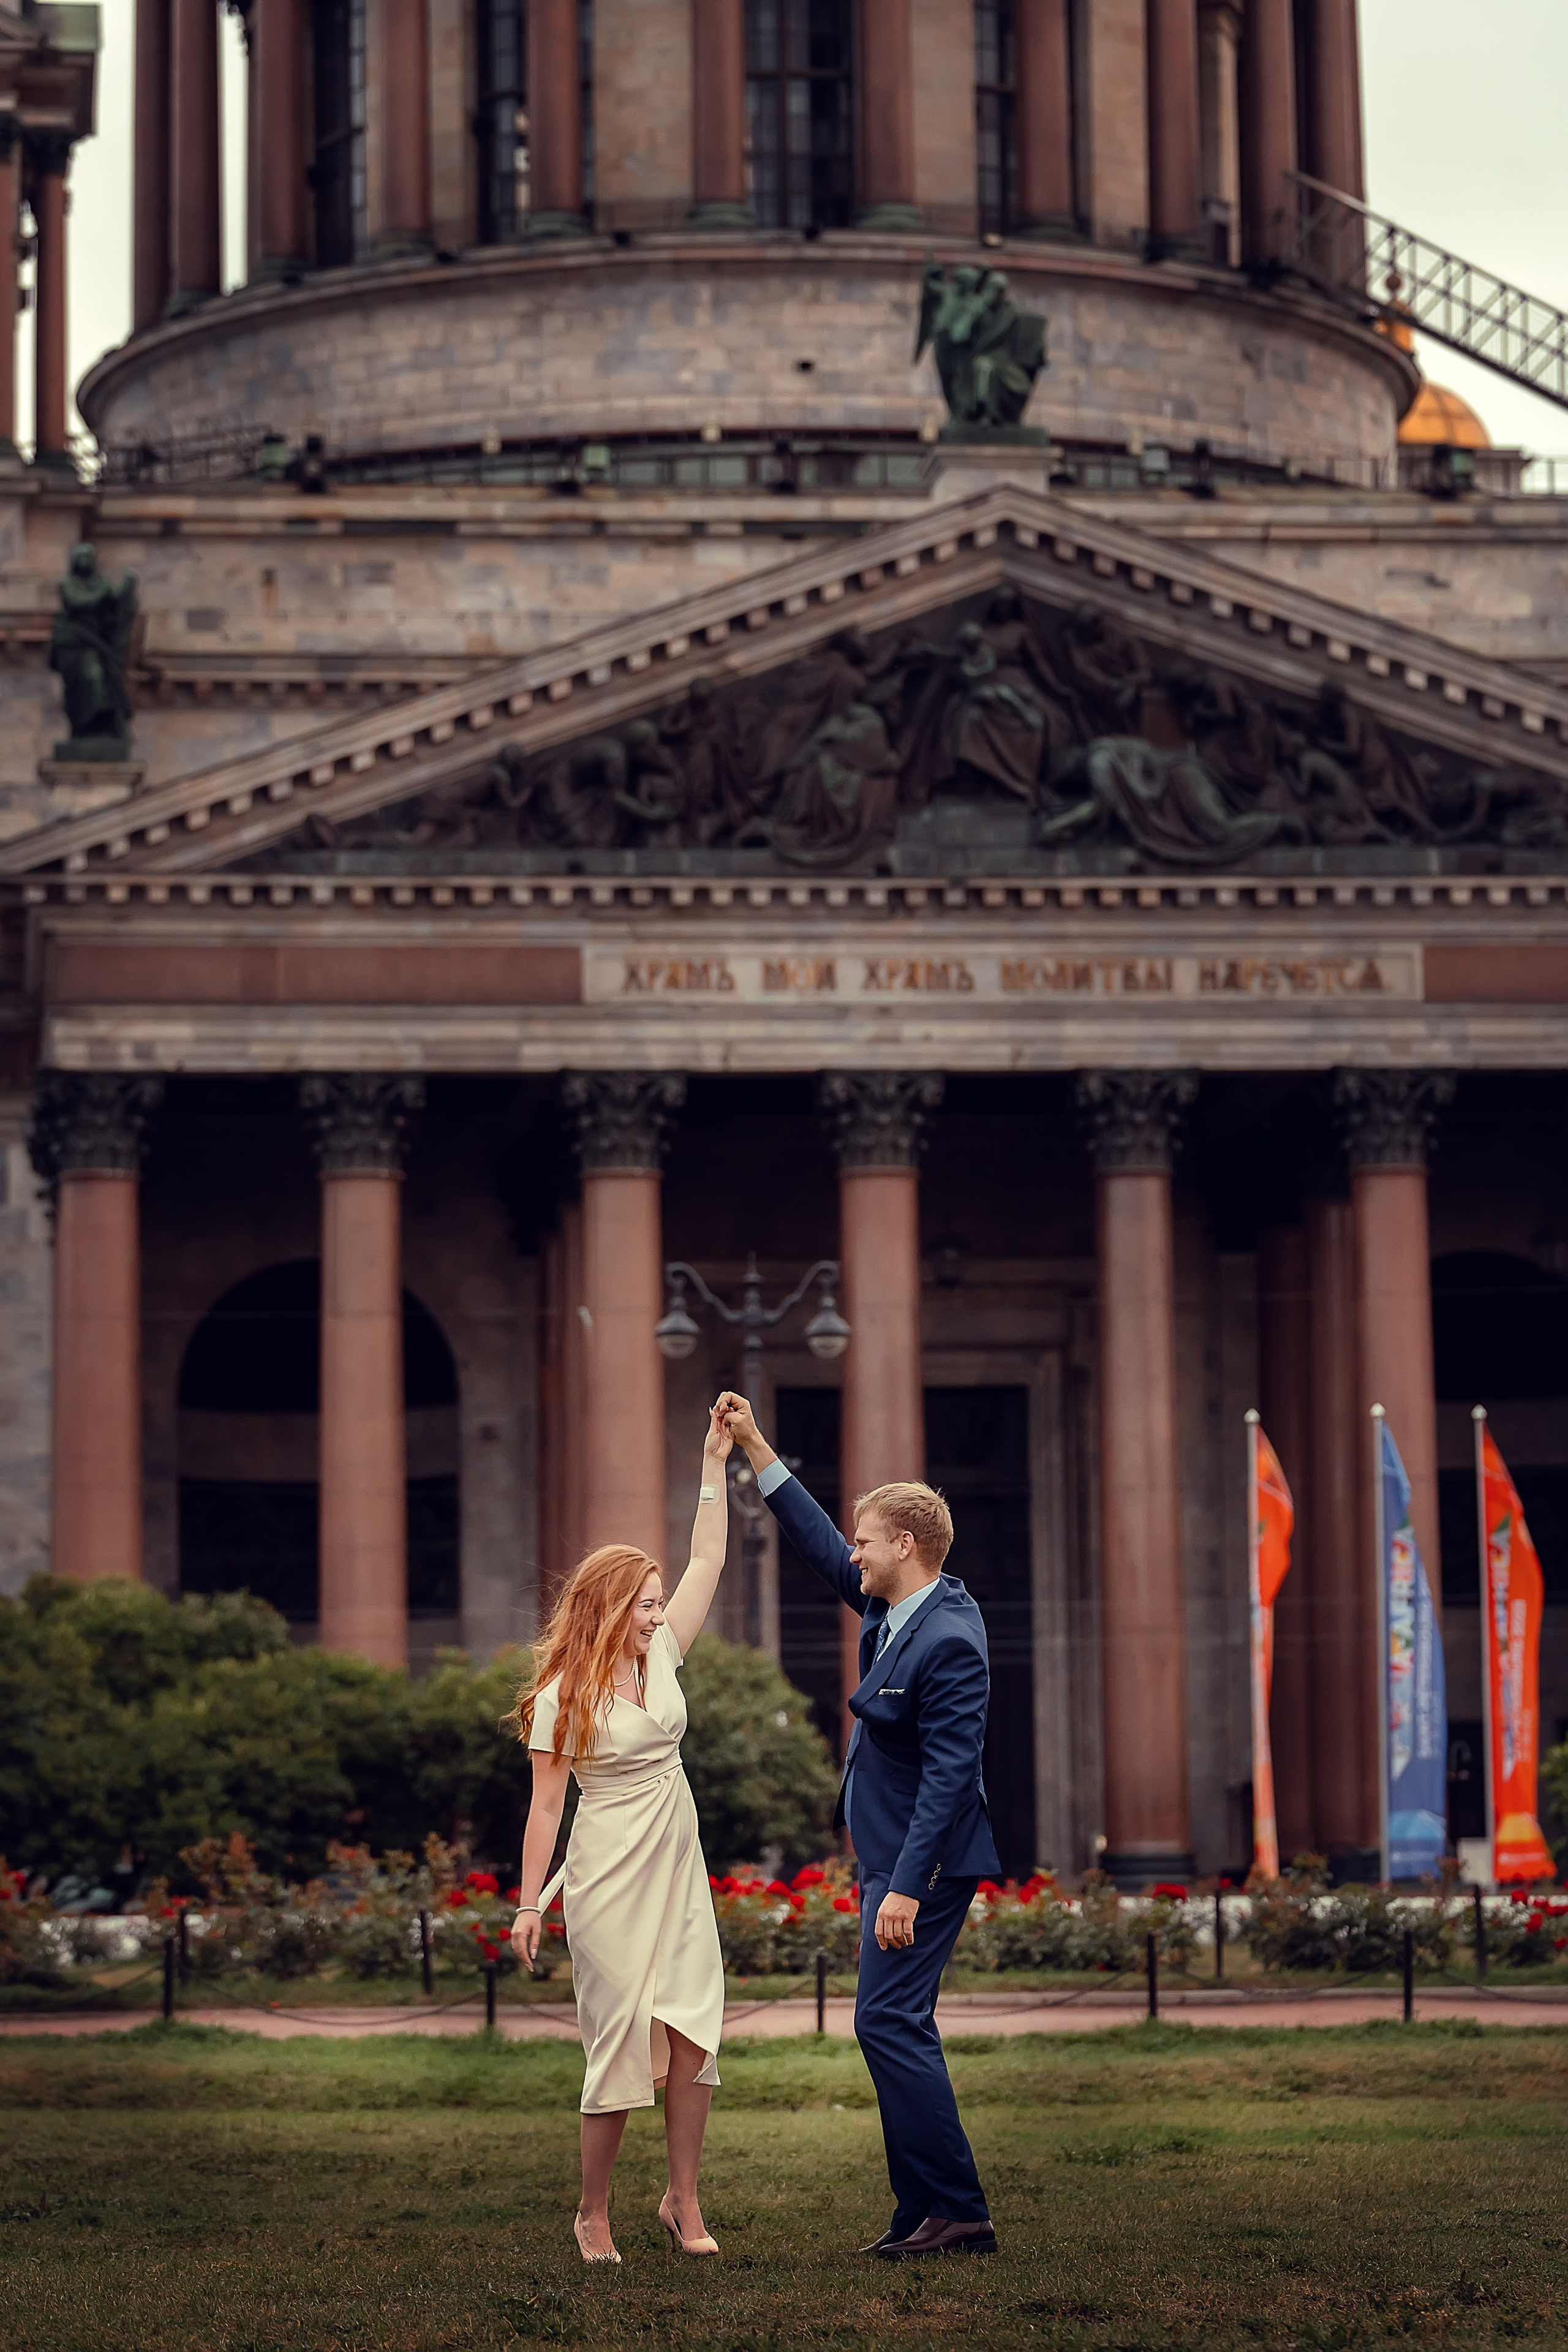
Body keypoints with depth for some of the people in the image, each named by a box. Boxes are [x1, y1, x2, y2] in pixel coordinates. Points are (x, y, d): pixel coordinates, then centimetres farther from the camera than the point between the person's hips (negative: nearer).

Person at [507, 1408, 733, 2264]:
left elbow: (707, 1562, 11)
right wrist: (529, 1905, -8)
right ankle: (592, 2213, 8)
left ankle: (682, 2198, 4)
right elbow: (545, 1808, -6)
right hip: (609, 1881, -5)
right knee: (621, 2035, -4)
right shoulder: (561, 1700, -8)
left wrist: (715, 1462, 7)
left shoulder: (660, 1657, 8)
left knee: (691, 2030, -5)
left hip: (678, 1873, 5)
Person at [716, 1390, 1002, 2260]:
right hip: (893, 1858, 10)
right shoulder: (896, 1608, 8)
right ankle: (923, 2213, 14)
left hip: (923, 1862, -10)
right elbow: (821, 1548, 21)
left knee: (888, 2022, -12)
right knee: (897, 2028, 11)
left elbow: (950, 1773, -24)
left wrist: (907, 1888, -27)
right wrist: (756, 1450, 20)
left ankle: (958, 2212, -10)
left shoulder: (948, 1643, -20)